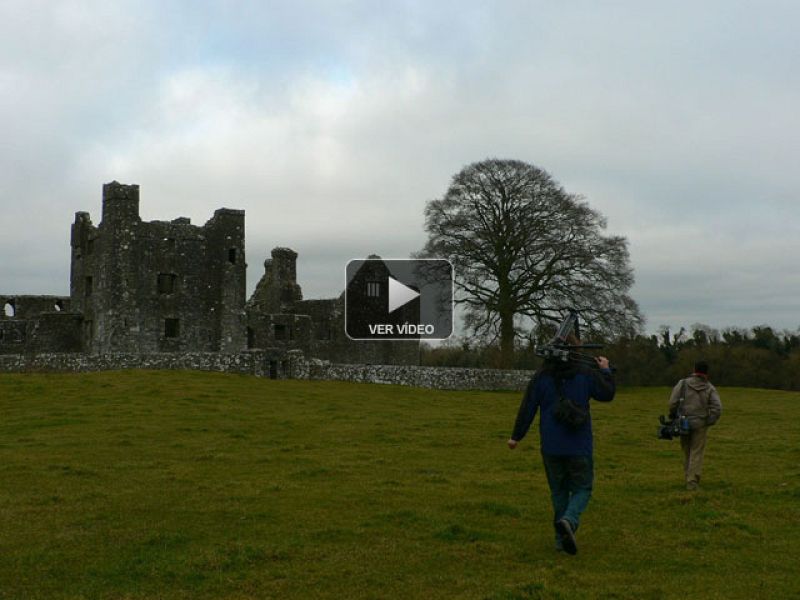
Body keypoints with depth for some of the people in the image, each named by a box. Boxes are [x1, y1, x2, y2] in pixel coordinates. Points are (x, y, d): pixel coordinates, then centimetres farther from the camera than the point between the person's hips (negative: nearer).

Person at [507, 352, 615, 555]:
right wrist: (606, 371, 26)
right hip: (579, 447, -2)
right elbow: (607, 394, 10)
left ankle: (561, 538, 15)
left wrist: (516, 436, 8)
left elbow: (527, 409, -1)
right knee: (582, 489, 8)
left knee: (559, 491, 15)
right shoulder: (586, 374, -6)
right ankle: (569, 521, -20)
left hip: (551, 447, 2)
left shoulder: (541, 377, -3)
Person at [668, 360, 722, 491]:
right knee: (696, 454, 3)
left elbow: (673, 402, -10)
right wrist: (709, 423, 0)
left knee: (687, 452, 17)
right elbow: (717, 408, -12)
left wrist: (673, 415, 9)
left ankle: (689, 479, 24)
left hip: (684, 424, 1)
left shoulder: (683, 383, -4)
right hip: (700, 425, -1)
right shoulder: (710, 388, -2)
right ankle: (692, 482, -8)